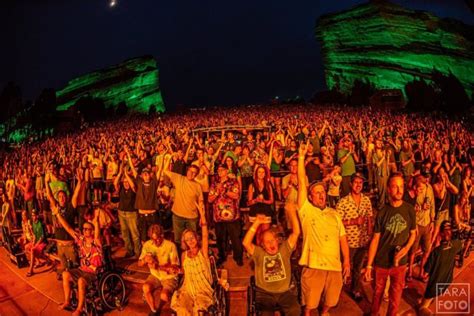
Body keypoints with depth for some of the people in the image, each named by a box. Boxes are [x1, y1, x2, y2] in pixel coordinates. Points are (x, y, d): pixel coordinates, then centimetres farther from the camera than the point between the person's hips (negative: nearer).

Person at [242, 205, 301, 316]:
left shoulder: (284, 249, 8)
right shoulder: (259, 253, 5)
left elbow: (296, 233, 0)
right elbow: (246, 243, -12)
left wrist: (292, 213, -10)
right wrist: (256, 223, -15)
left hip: (285, 292, 1)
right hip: (265, 293, -1)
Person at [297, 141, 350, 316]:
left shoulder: (334, 214, 11)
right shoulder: (306, 210, -3)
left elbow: (342, 237, 10)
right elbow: (301, 183, -10)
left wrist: (347, 261, 3)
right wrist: (301, 157, -13)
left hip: (334, 264, 4)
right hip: (313, 264, -4)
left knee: (330, 298, 21)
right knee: (310, 301, 10)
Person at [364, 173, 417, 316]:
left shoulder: (409, 210, -7)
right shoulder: (382, 212, -11)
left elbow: (413, 233, 5)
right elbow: (375, 239, -8)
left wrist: (406, 247, -16)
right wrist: (369, 265, -10)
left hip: (400, 262, 1)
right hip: (381, 262, 0)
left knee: (396, 295, 11)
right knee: (378, 292, 17)